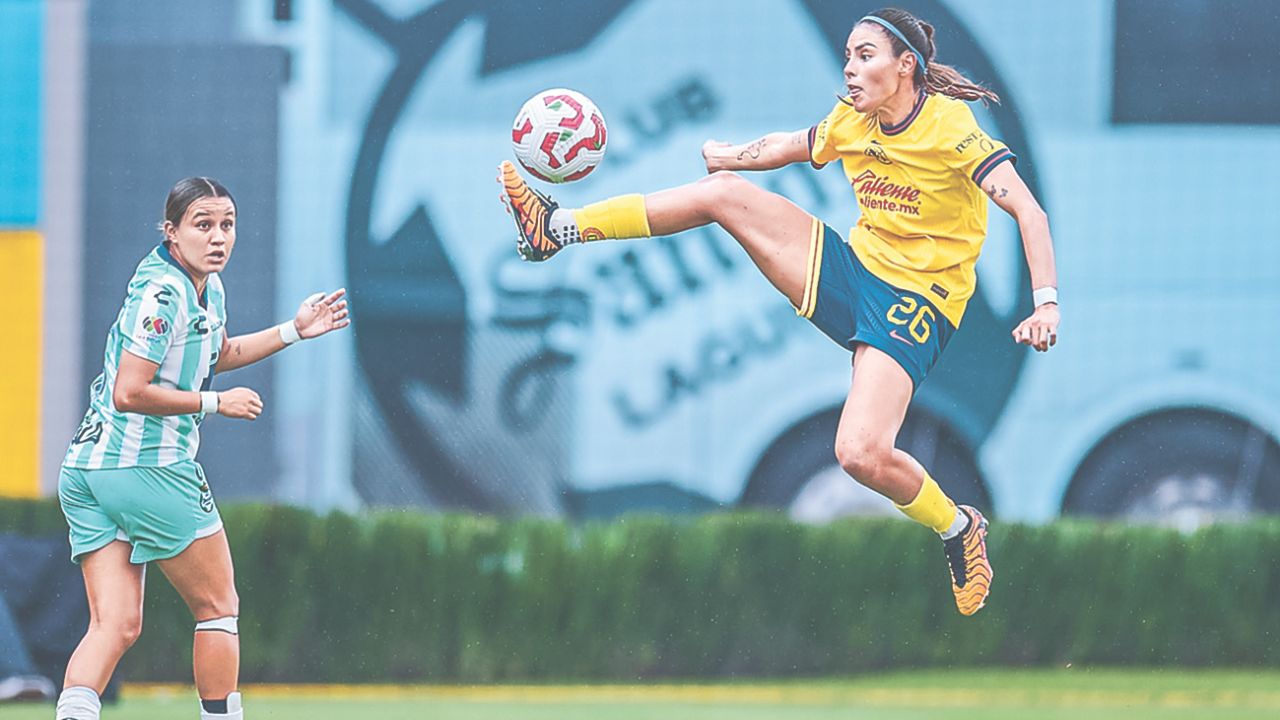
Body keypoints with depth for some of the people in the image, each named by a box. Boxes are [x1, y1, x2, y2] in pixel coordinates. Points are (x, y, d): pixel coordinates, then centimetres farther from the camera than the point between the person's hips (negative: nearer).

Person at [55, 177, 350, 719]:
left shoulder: (208, 286, 13)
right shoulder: (160, 293, -16)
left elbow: (218, 354, 34)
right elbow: (129, 393, -22)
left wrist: (294, 331, 26)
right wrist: (215, 403, -14)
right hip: (149, 467, -9)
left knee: (116, 625, -2)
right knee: (218, 607, 7)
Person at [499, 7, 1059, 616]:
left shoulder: (948, 126, -17)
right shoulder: (851, 122, 3)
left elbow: (1028, 212, -23)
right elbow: (785, 148, 26)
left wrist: (1046, 307, -32)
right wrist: (731, 156, 15)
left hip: (914, 308, -7)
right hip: (853, 270, 7)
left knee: (862, 455, -26)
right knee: (724, 192, -6)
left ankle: (959, 530, 4)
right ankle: (557, 229, -2)